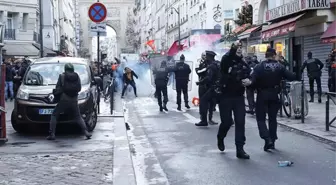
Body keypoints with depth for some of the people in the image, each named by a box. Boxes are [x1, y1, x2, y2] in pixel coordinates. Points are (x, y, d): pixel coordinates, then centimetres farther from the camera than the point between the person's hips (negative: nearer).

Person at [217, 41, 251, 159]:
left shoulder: (244, 64, 10)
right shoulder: (227, 61, -5)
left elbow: (250, 77, 13)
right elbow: (226, 58, -28)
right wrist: (233, 48, -43)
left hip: (239, 97, 4)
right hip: (226, 96, -4)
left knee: (240, 123, -2)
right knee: (227, 121, 2)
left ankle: (240, 149, 1)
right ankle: (220, 138, 34)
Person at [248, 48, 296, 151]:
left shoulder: (259, 67, -9)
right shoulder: (280, 66, -2)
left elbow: (253, 81, -21)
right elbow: (291, 77, -6)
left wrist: (249, 85, -10)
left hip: (262, 95, -3)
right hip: (274, 95, 3)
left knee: (261, 118, 4)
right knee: (272, 118, 14)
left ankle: (267, 139, -14)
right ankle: (272, 141, 16)